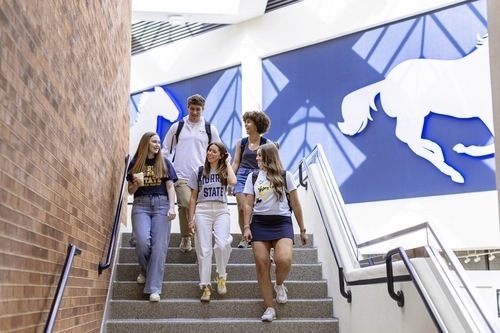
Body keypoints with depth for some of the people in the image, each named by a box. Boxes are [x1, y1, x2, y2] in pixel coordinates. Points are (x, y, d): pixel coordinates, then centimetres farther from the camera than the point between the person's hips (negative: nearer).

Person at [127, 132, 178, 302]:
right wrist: (137, 184, -8)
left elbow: (170, 187, 7)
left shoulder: (164, 163, 12)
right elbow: (130, 190, 14)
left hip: (161, 204, 0)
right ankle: (145, 271, 14)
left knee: (159, 245, -9)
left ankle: (154, 288, -9)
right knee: (142, 241, -18)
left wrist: (172, 207, -6)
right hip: (141, 204, 0)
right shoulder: (135, 163, 11)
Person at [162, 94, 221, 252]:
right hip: (181, 176, -1)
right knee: (185, 206, -9)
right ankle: (185, 238, 5)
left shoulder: (210, 129, 7)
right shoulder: (177, 127, 7)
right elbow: (166, 149, 14)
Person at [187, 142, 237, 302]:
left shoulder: (224, 171, 11)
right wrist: (191, 220, 5)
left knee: (222, 244, -22)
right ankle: (205, 286, 4)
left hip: (221, 211, -1)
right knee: (204, 250, -3)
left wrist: (228, 163, 1)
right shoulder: (199, 172, 12)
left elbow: (233, 181, -13)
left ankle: (221, 276, 1)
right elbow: (193, 198, 12)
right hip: (202, 211, 1)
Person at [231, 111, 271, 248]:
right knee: (242, 208, -8)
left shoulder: (266, 143, 4)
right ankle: (244, 238, 6)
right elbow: (235, 163, 10)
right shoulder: (241, 142, 10)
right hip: (242, 176, 2)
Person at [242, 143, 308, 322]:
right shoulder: (253, 177, 12)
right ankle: (269, 308, 5)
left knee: (284, 260, -24)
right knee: (262, 265, -5)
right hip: (259, 223, 2)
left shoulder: (285, 175, 6)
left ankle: (279, 285, 10)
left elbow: (295, 204, 7)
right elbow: (248, 205, 11)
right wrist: (246, 227, -2)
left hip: (282, 222, -2)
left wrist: (302, 229, 7)